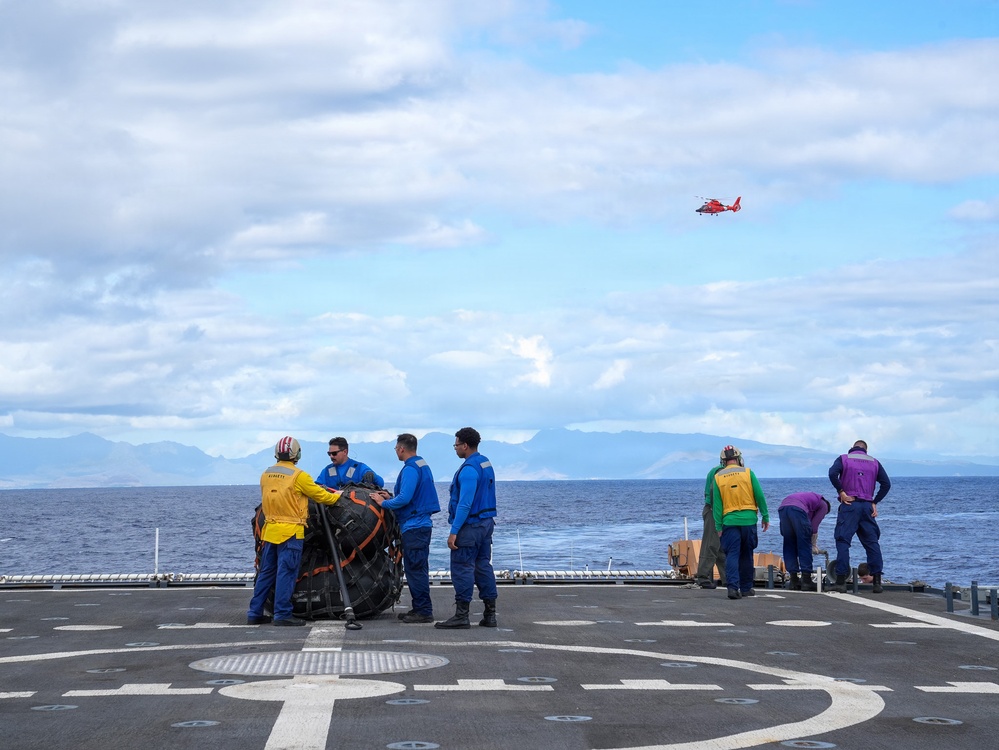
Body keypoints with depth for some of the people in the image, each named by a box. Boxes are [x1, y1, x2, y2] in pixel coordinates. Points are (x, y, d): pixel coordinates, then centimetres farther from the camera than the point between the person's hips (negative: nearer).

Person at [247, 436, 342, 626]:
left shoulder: (266, 475, 7)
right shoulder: (298, 476, -11)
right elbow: (320, 496, -2)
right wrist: (338, 496, 17)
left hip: (269, 530, 6)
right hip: (290, 532, -6)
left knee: (265, 573, 12)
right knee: (286, 573, -3)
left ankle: (254, 613, 15)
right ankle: (282, 614, -3)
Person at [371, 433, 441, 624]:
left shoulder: (410, 469, -16)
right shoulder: (422, 465, 16)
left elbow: (404, 499, -23)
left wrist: (384, 503, -9)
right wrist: (391, 498, 18)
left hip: (414, 527, -10)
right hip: (421, 524, 10)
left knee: (415, 569, -7)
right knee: (417, 569, 14)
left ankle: (424, 611, -5)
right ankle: (420, 608, 19)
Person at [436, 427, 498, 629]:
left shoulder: (469, 470, -18)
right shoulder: (486, 464, 13)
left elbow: (465, 504, -23)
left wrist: (454, 531, -22)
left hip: (470, 526, -10)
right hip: (486, 522, 10)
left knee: (462, 568, -5)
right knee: (483, 566, 12)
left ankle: (461, 615, -5)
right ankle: (490, 614, 13)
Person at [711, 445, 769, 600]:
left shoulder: (718, 477, 2)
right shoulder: (747, 472, -1)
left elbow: (717, 504, 1)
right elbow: (759, 496, 0)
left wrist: (718, 527, 4)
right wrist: (765, 517, 8)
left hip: (729, 521, 0)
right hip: (749, 520, 0)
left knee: (732, 555, -1)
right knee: (746, 555, 12)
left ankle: (733, 586, -17)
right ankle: (746, 588, 20)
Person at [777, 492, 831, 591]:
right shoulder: (824, 506, 23)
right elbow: (814, 526, 12)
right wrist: (813, 545, 23)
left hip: (782, 507, 6)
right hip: (798, 509, -6)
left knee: (789, 546, 13)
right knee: (805, 546, 4)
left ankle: (794, 582, 12)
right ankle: (806, 581, 3)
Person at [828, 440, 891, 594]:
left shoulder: (844, 459, 7)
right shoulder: (874, 462, 16)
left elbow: (832, 473, -13)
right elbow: (886, 483, 8)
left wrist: (841, 491, -6)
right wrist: (875, 502, 9)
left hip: (849, 505, -3)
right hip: (867, 506, 3)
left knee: (843, 542, -4)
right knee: (872, 543, 6)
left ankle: (841, 582, -11)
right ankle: (877, 582, 1)